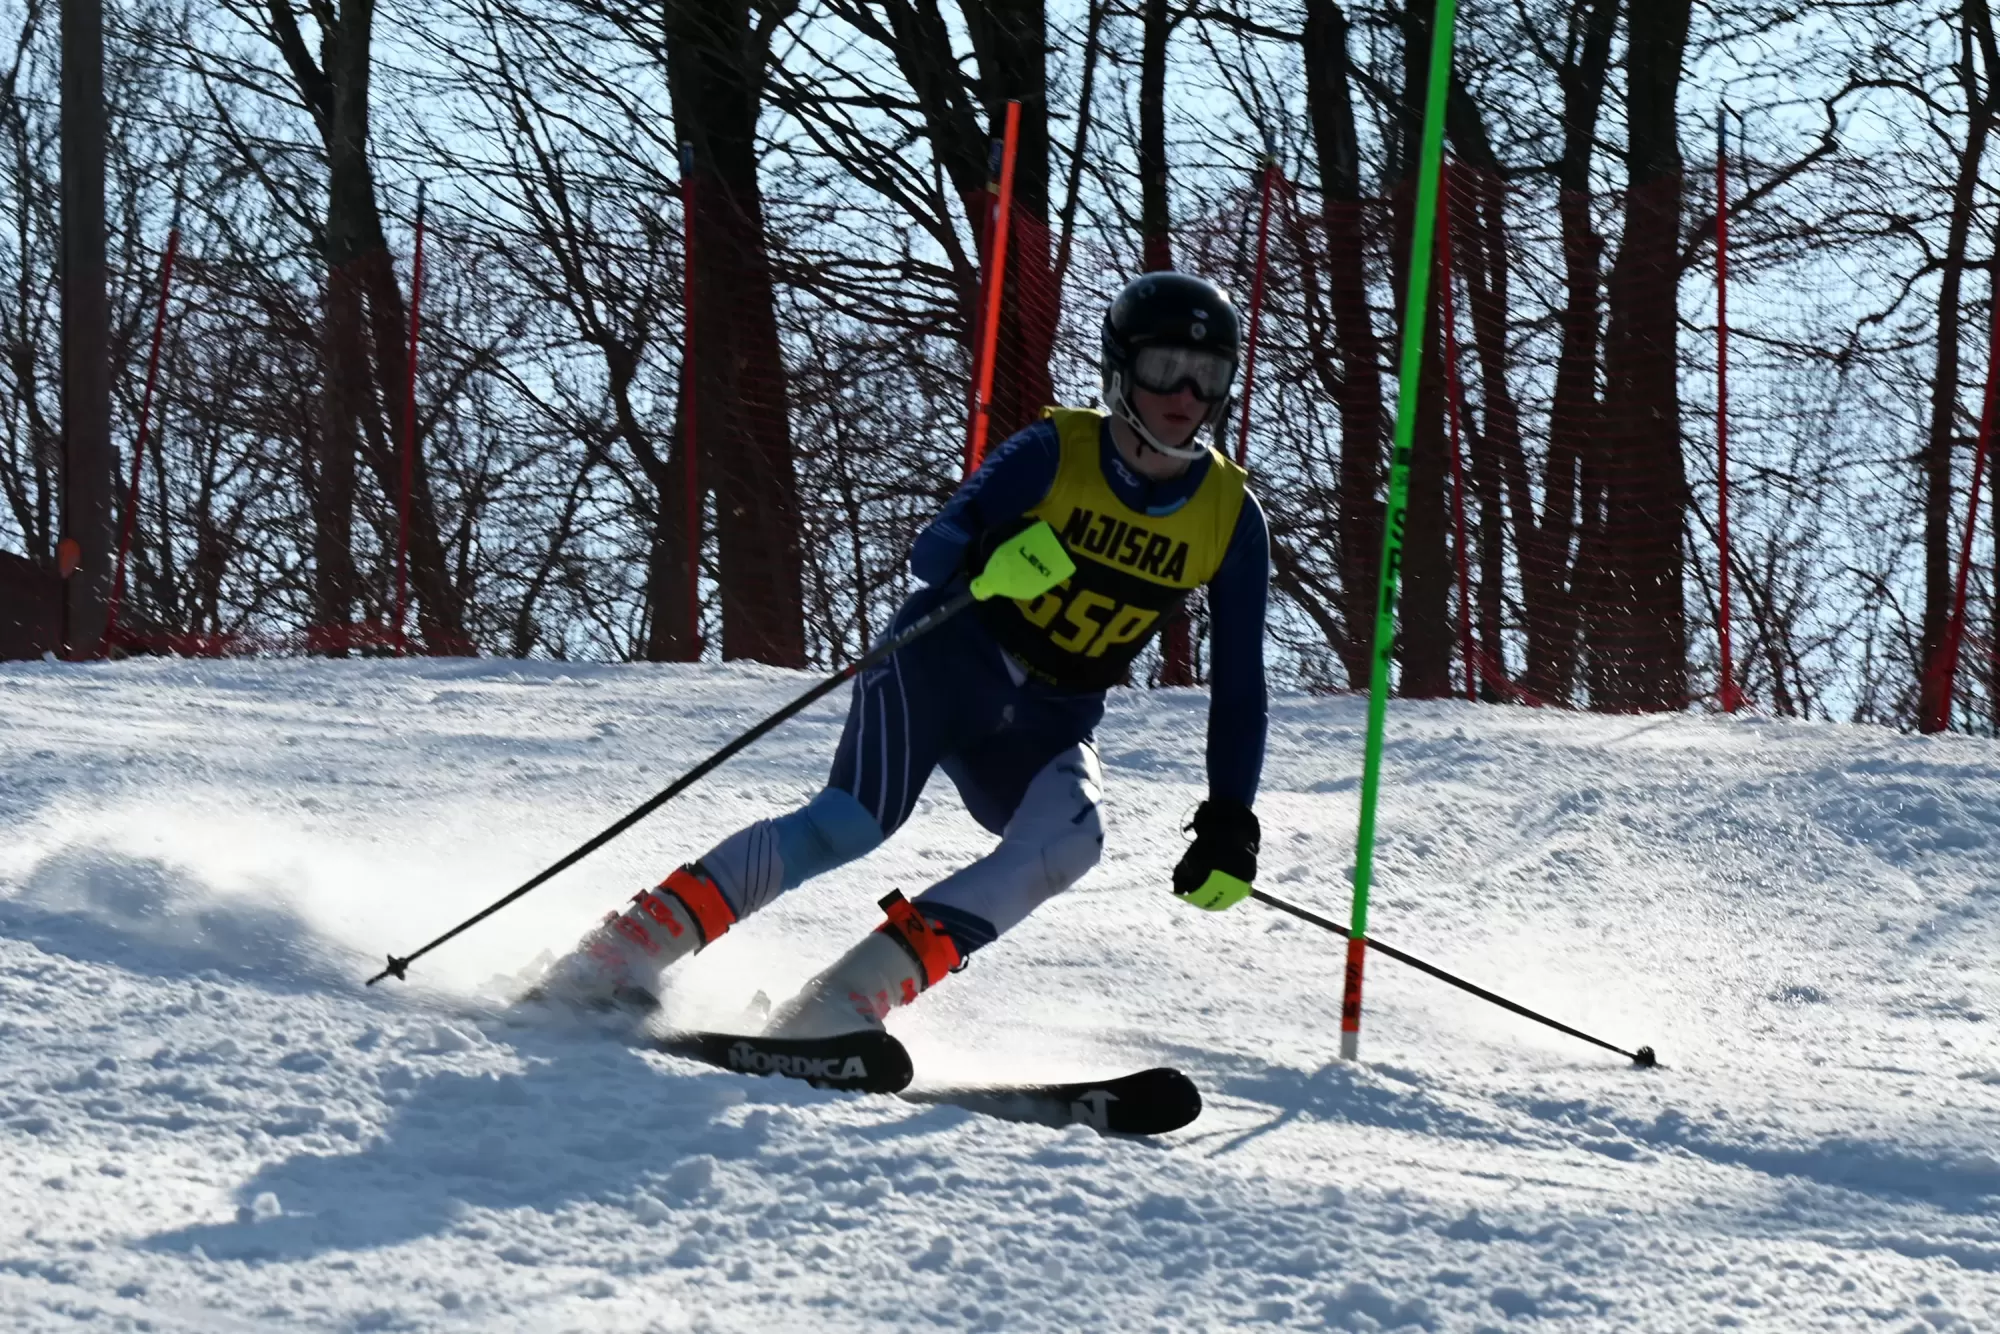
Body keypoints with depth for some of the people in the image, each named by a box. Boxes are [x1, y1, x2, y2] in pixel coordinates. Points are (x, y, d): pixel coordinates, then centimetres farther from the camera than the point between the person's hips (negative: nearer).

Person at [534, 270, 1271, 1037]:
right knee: (852, 823, -28)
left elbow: (1238, 685, 4)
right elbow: (933, 549, -17)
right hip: (948, 665, -3)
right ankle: (622, 950, -23)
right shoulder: (1056, 451, -8)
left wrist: (1229, 819, -6)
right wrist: (990, 561, -41)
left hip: (1043, 731, 3)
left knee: (1068, 840, -30)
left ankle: (846, 1001, -34)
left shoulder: (1231, 519, -1)